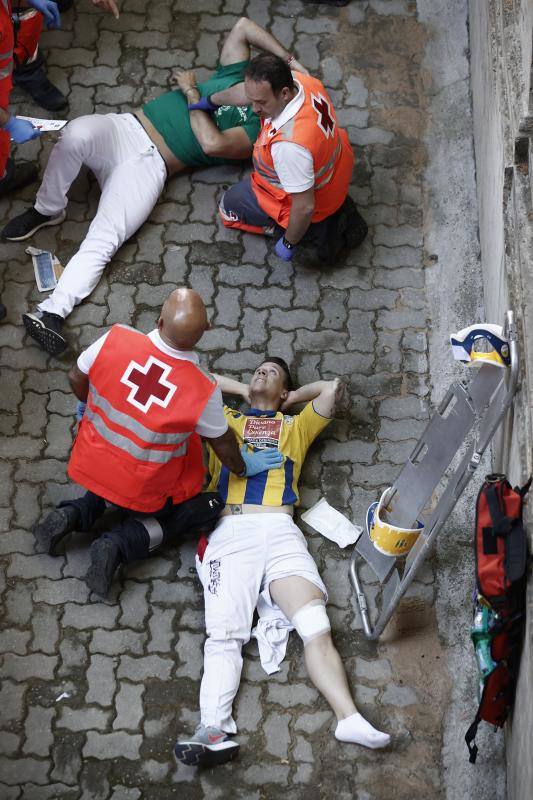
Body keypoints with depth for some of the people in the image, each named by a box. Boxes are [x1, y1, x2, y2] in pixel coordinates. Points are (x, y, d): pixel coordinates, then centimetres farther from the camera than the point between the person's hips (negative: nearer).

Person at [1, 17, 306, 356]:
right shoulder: (237, 77, 19)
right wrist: (290, 58, 18)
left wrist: (192, 92, -5)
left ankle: (50, 312, -32)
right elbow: (243, 25, 24)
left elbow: (212, 143, -17)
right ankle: (48, 210, -8)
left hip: (151, 165, -4)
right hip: (126, 128, 4)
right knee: (77, 133, -31)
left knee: (104, 239, -26)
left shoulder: (257, 132, 1)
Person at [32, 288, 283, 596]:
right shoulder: (204, 389, -27)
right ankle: (122, 543, 1)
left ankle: (78, 513, 11)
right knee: (212, 504, 18)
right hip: (143, 492, -4)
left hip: (90, 466, 5)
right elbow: (222, 443, -8)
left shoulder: (116, 339, -22)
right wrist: (243, 467, 16)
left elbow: (77, 378, -2)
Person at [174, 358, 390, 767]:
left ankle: (350, 719, -32)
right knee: (223, 634, -21)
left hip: (279, 530, 1)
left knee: (317, 629, -20)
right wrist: (244, 391, 37)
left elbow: (331, 387, 26)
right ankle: (214, 731, -36)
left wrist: (290, 398, 37)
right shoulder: (224, 420, 31)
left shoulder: (295, 426, 31)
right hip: (230, 531, 0)